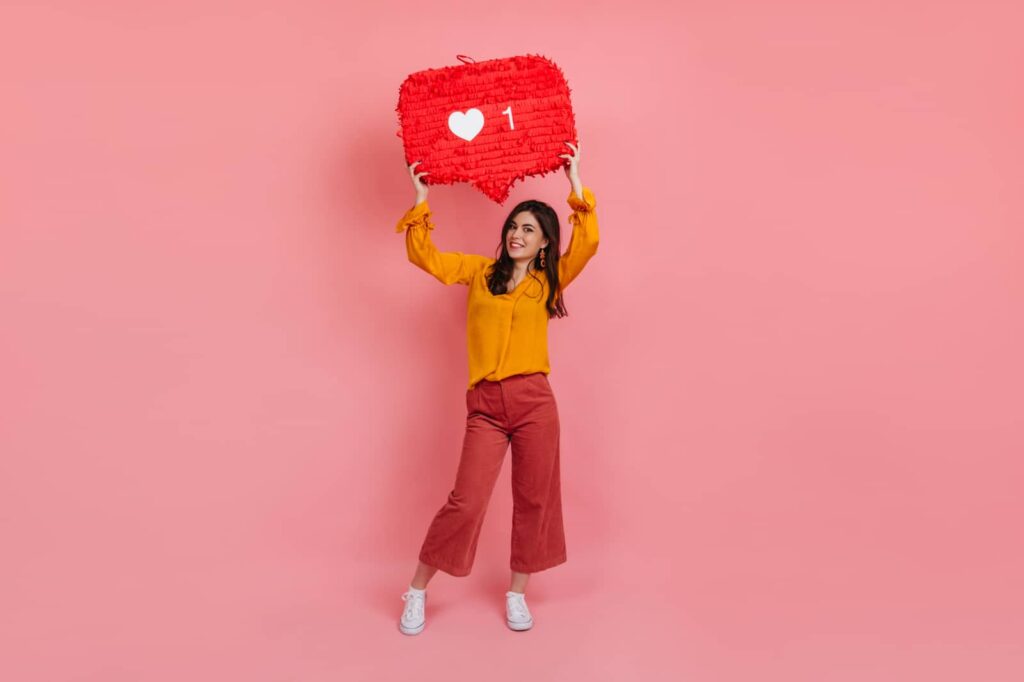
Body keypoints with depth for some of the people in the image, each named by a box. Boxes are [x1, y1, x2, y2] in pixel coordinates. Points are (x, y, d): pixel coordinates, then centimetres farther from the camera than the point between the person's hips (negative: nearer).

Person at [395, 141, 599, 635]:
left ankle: (517, 594, 26)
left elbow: (587, 244, -5)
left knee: (533, 499, 7)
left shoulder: (549, 281, 9)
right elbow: (424, 257, 5)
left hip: (534, 401, 1)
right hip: (484, 405, -1)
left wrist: (576, 184, -3)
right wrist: (421, 200, 0)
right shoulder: (479, 271, 11)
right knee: (466, 501, -3)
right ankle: (417, 592, 15)